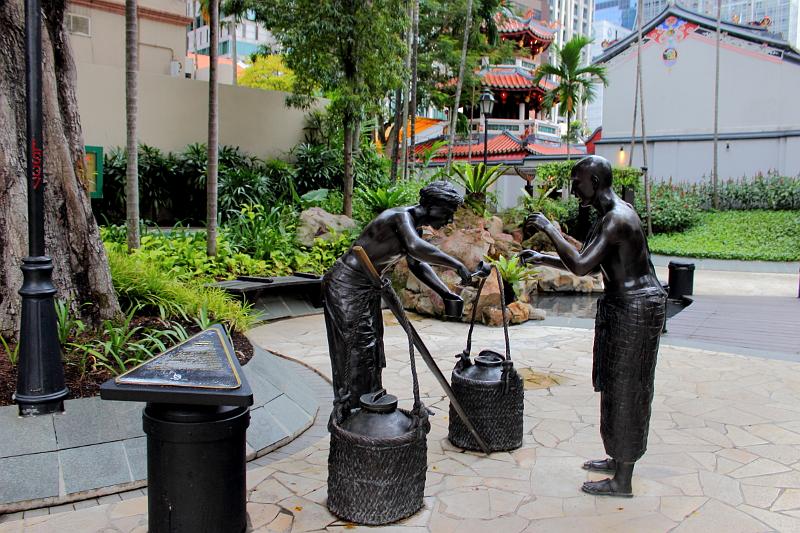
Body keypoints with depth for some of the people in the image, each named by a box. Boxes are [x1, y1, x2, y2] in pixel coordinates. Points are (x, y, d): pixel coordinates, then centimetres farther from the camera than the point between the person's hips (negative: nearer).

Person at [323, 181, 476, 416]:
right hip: (347, 285, -10)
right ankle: (348, 412, 3)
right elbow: (416, 248, -43)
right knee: (358, 350, -7)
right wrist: (457, 265, -38)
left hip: (367, 288, 10)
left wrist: (446, 293, 10)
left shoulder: (413, 225, 8)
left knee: (372, 350, 14)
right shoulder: (402, 217, -22)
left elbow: (416, 264, 17)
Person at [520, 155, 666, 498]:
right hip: (622, 304, 10)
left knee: (626, 390, -2)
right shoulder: (605, 217, 12)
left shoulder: (617, 219, -21)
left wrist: (550, 230, -18)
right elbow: (586, 266, 19)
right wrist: (541, 259, 14)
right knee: (614, 386, 18)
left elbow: (580, 265, -29)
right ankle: (618, 460, 34)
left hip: (636, 307, -10)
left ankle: (622, 481, 10)